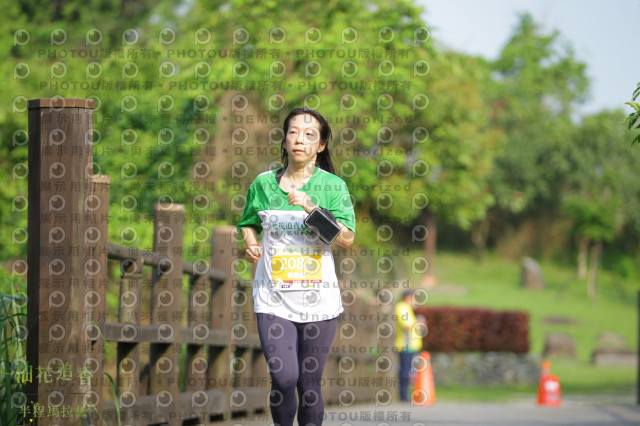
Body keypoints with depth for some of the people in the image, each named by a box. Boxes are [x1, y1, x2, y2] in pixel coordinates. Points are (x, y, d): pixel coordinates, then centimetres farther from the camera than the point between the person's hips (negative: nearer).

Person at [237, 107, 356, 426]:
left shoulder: (332, 186, 1)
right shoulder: (263, 184, 5)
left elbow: (347, 239, -10)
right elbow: (248, 223, 22)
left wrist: (312, 208, -20)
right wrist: (250, 244, 1)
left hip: (318, 300, 0)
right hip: (274, 299, 0)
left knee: (309, 384, 3)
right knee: (284, 378, -14)